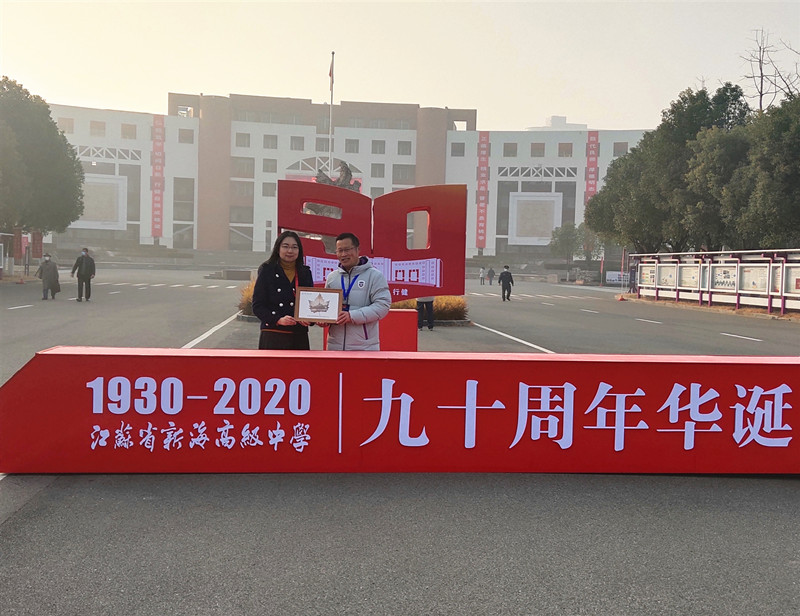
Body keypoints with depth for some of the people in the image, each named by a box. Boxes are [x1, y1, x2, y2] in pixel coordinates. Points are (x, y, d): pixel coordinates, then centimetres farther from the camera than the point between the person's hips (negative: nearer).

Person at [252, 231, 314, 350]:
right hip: (273, 337, -4)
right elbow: (257, 306, -2)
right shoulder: (267, 271, 2)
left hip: (299, 337, 4)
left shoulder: (305, 273, 13)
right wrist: (278, 319, -18)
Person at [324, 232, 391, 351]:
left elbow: (383, 305, -12)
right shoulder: (332, 277, 13)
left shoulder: (374, 275, -2)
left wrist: (352, 316, -20)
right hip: (335, 346, 5)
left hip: (364, 348, -5)